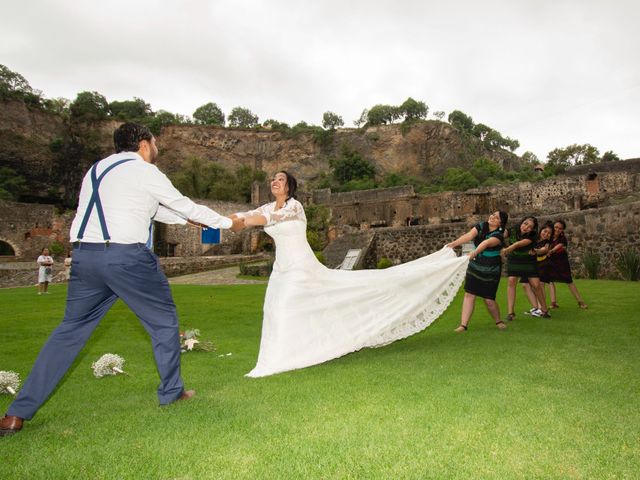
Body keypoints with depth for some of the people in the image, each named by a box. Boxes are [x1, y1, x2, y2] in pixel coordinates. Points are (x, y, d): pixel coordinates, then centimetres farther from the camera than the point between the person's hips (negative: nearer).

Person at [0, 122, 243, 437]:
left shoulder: (97, 169, 22)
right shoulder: (145, 171, -1)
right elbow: (185, 206, 6)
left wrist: (187, 219, 34)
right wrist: (229, 223, 18)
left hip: (84, 255, 7)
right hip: (126, 257, -7)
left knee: (70, 330, 15)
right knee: (163, 320, 11)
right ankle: (171, 392, 21)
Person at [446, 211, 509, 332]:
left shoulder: (498, 235, -16)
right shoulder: (481, 226, -2)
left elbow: (486, 243, -36)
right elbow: (468, 236, -19)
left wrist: (474, 252, -55)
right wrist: (453, 243, -36)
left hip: (490, 272, -4)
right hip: (474, 267, 4)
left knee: (489, 300, 0)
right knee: (469, 294, -4)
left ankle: (498, 321, 28)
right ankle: (463, 324, -1)